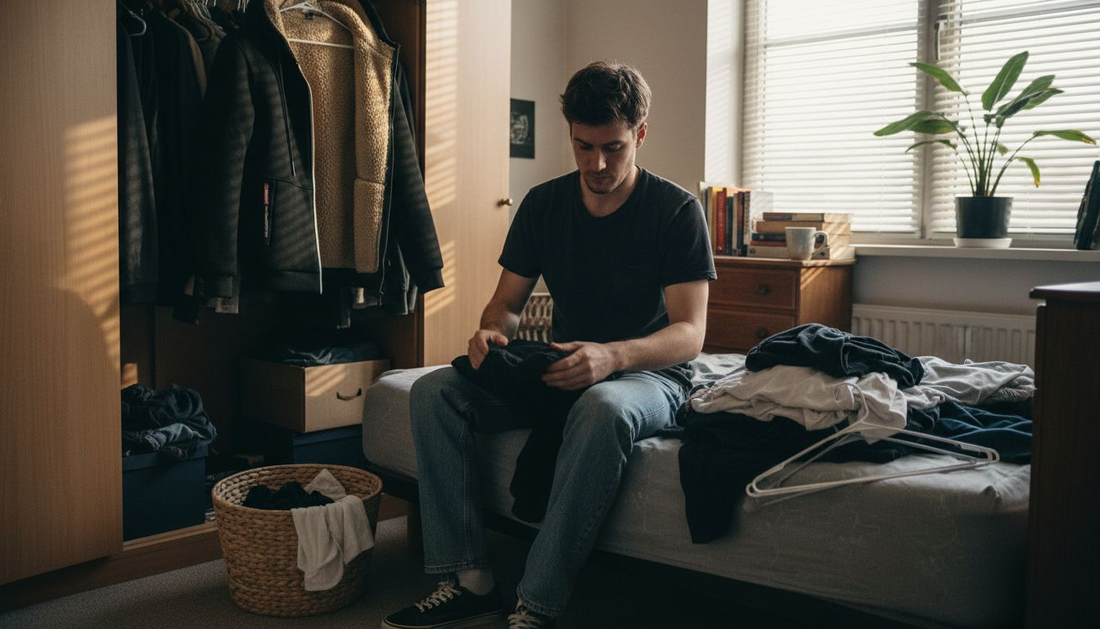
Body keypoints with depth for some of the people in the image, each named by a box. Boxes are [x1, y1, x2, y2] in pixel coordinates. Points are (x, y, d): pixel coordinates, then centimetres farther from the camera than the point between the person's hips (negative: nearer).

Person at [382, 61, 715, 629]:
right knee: (433, 392, -17)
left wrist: (611, 356, -35)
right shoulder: (544, 204, 6)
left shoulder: (676, 210, -8)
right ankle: (470, 582, -18)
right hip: (559, 370, 5)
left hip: (648, 373, -4)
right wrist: (492, 332, -17)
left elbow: (690, 332, -15)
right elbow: (507, 301, 9)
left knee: (604, 407, -42)